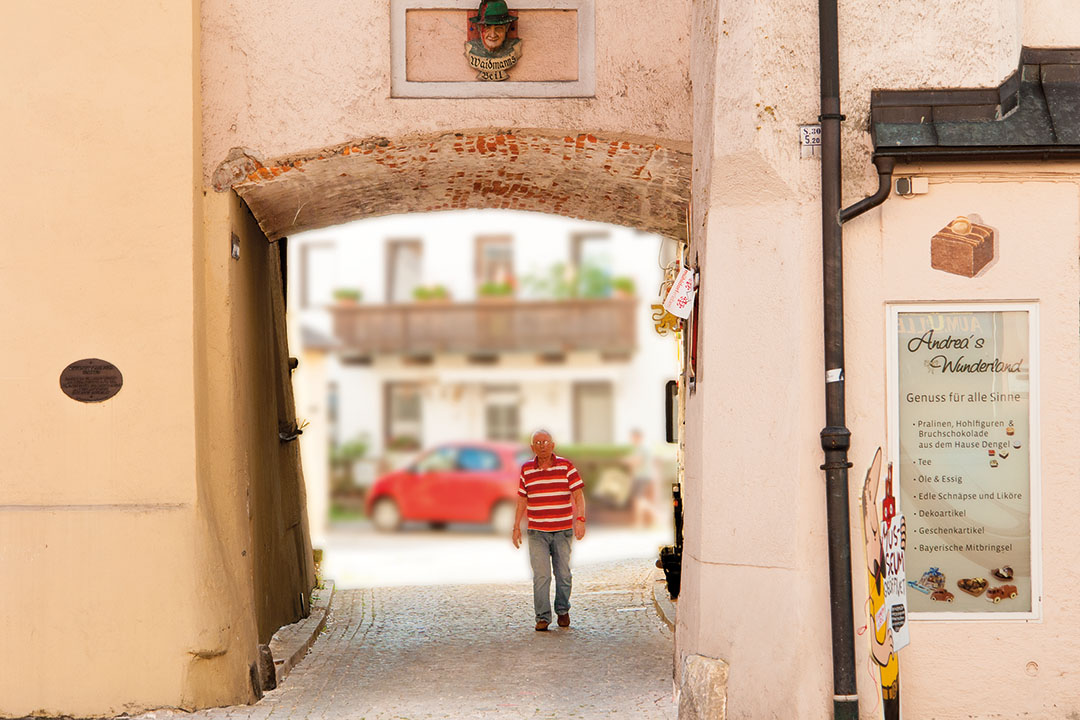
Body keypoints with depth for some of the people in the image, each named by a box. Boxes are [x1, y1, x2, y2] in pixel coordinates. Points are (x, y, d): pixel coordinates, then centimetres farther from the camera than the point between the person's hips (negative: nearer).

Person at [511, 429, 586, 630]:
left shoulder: (566, 466, -1)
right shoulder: (526, 469, 6)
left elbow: (578, 495, -4)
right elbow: (522, 499, 14)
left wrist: (580, 519, -17)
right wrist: (516, 527, 12)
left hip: (563, 531, -1)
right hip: (537, 531, 1)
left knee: (563, 574, 5)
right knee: (541, 575, -9)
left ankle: (563, 610, 25)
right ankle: (542, 618, -5)